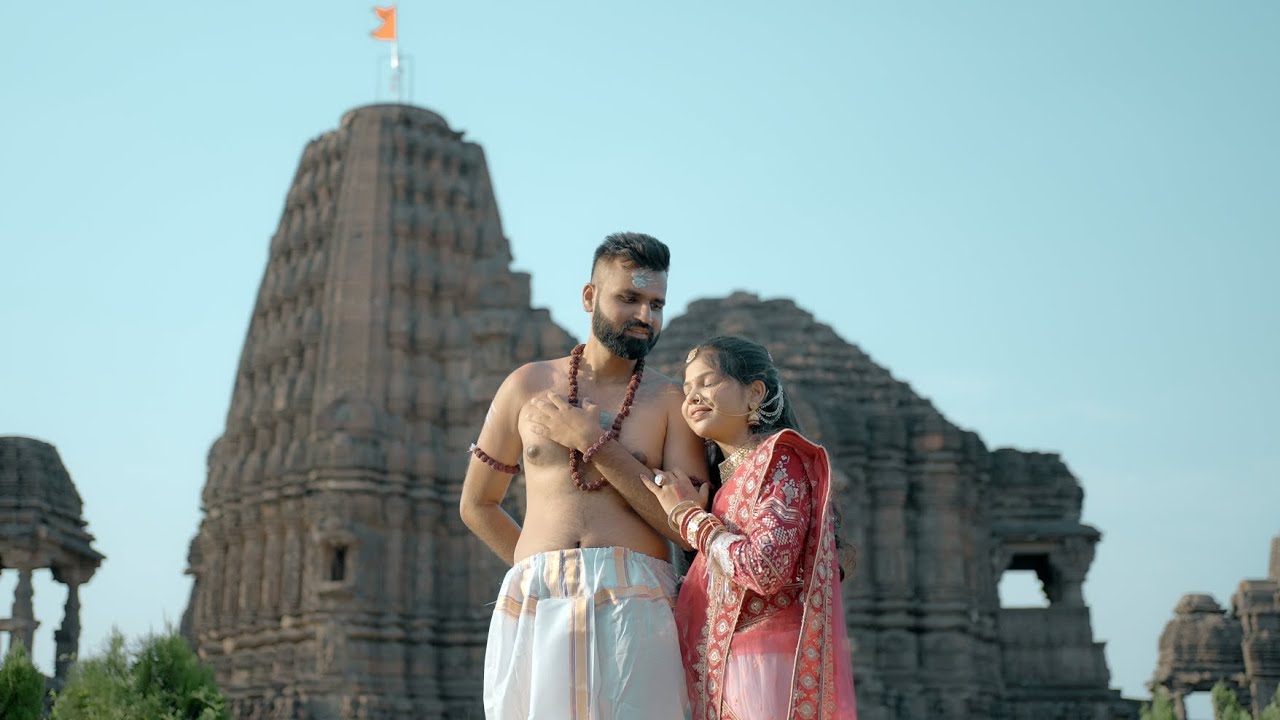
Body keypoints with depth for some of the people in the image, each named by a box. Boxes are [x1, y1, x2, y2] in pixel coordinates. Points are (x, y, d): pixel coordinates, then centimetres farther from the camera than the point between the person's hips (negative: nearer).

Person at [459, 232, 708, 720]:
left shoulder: (671, 402, 8)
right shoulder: (528, 385, 13)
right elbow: (476, 506, 22)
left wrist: (596, 442, -4)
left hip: (635, 608, -1)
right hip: (533, 609, 2)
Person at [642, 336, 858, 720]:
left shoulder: (779, 457, -4)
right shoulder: (729, 477, 21)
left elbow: (765, 570, -18)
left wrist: (686, 513, -7)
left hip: (763, 669, -8)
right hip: (724, 671, 8)